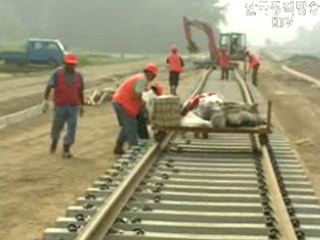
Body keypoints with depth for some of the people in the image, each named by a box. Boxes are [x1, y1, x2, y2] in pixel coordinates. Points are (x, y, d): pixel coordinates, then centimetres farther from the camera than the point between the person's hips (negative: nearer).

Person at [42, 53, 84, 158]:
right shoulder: (58, 73, -4)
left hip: (73, 106, 2)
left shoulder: (78, 76, 7)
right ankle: (54, 142, 41)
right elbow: (49, 87, -9)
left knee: (72, 128, -5)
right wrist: (46, 100, -19)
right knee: (57, 126, 12)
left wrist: (81, 106, 18)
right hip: (60, 106, -2)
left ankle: (66, 149, 3)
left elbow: (80, 92, 15)